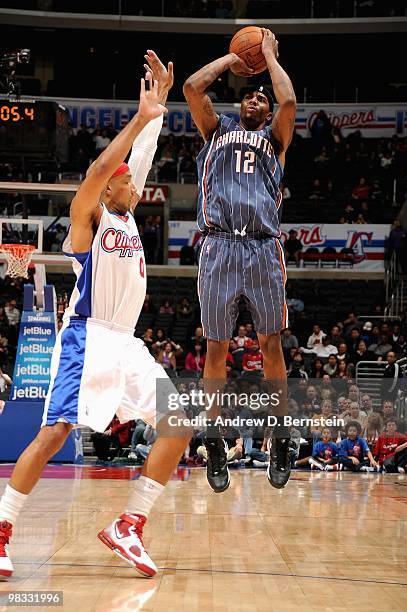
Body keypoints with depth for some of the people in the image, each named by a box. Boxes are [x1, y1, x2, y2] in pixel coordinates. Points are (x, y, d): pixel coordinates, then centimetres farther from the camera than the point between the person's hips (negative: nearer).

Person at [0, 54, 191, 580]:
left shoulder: (126, 216, 19)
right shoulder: (88, 214, -1)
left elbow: (142, 154, 21)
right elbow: (101, 167, -21)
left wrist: (160, 101, 15)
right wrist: (141, 117, -19)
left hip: (127, 343, 8)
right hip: (87, 339, -8)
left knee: (181, 423, -3)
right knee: (56, 430, -18)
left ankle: (128, 526, -1)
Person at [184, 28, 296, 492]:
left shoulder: (273, 137, 20)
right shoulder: (217, 130, 24)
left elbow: (289, 101, 0)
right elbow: (192, 87, 11)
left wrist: (269, 55, 14)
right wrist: (230, 59, 23)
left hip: (263, 247, -1)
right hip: (218, 246, 1)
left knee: (271, 344, -2)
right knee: (217, 347, 1)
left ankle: (281, 438, 6)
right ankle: (214, 443, 8)